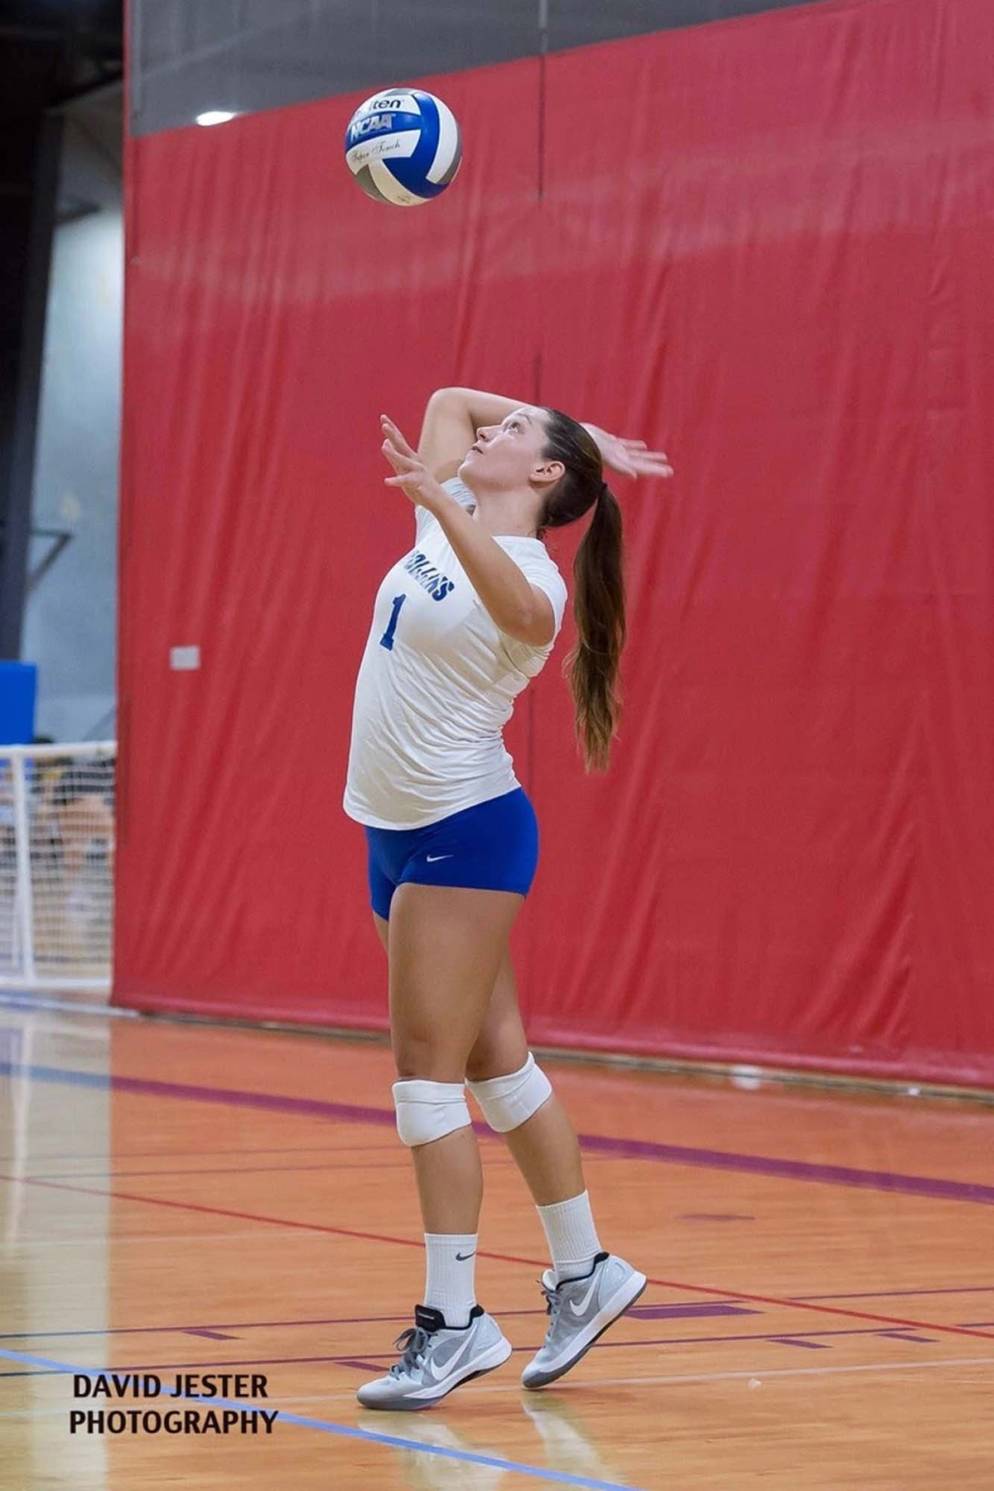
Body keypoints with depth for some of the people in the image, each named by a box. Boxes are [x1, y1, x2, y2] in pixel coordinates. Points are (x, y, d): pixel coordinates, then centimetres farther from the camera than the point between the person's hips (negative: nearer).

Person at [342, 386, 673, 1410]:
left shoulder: (533, 585, -16)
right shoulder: (451, 522, 9)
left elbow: (512, 603, -41)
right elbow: (445, 400, 22)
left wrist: (437, 501, -55)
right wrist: (587, 432, 15)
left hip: (464, 832, -9)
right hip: (398, 830, 9)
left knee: (429, 1066, -11)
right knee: (493, 1059, 13)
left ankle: (454, 1321, -8)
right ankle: (584, 1273, 22)